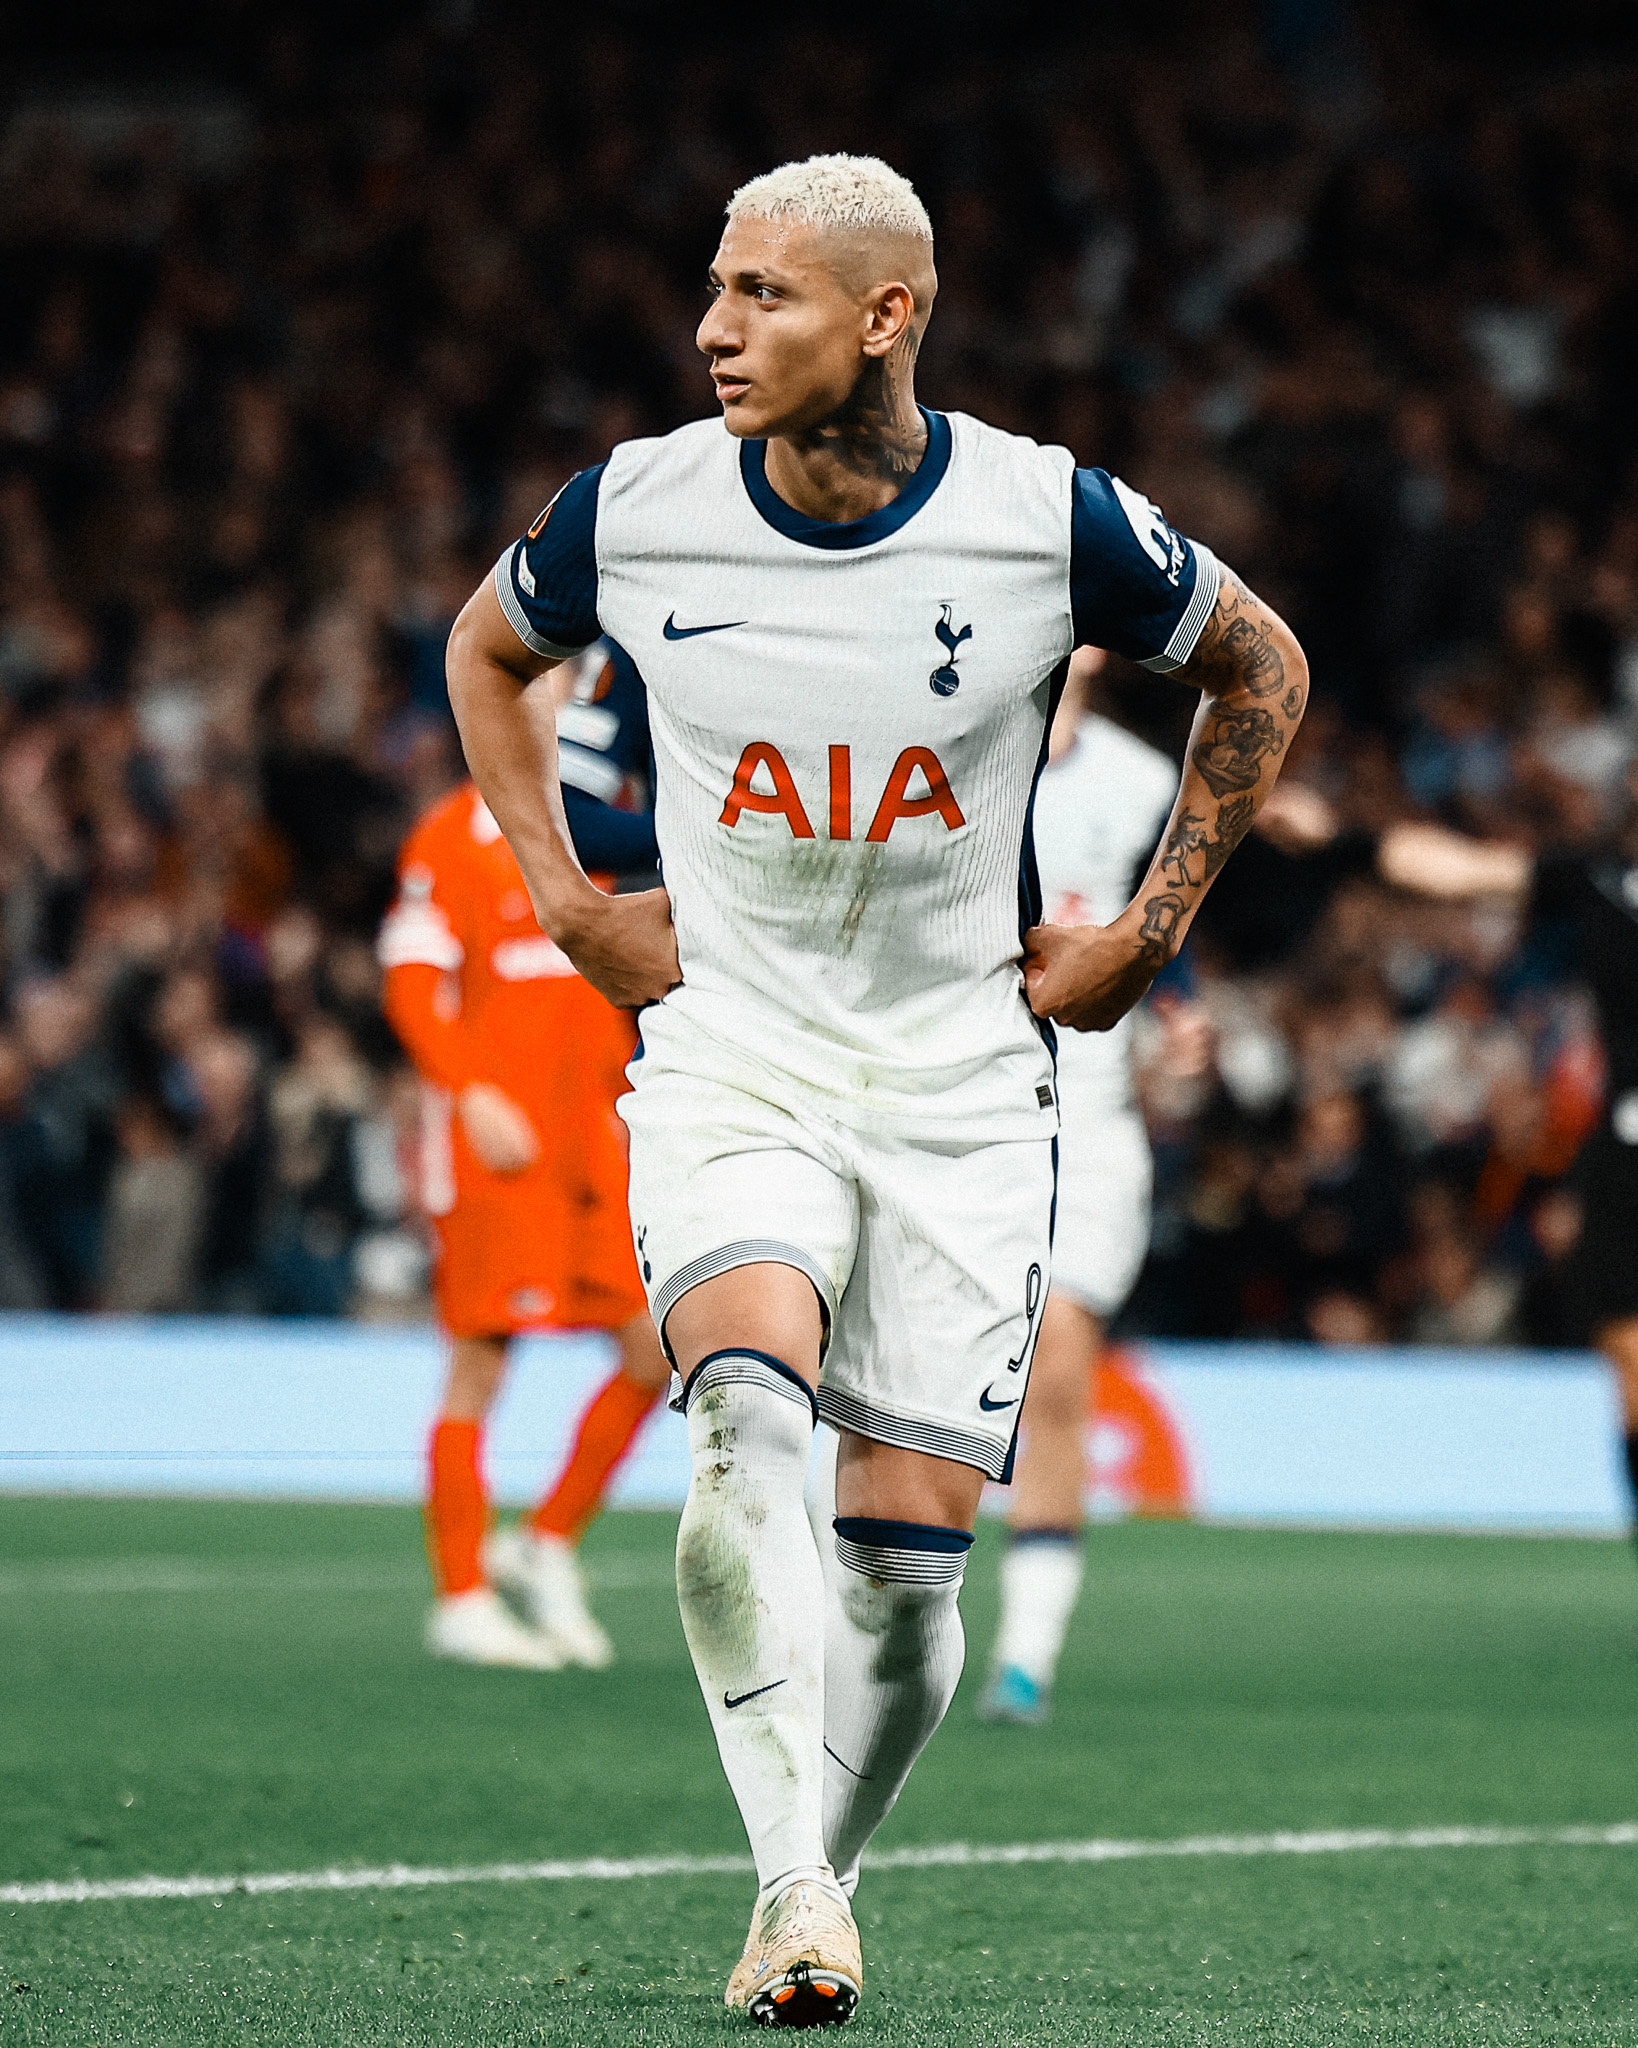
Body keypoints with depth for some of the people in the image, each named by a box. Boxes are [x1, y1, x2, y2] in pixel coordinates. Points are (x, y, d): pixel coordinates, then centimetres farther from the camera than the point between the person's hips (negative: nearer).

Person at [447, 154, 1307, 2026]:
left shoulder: (1050, 520, -11)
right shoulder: (637, 512, -7)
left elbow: (1259, 669, 8)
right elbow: (487, 649, 16)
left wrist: (1147, 929, 6)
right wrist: (567, 902, 8)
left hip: (960, 1082, 0)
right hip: (729, 1063, 0)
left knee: (908, 1554, -2)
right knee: (752, 1414, -27)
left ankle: (810, 1890, 20)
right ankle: (795, 1888, -27)